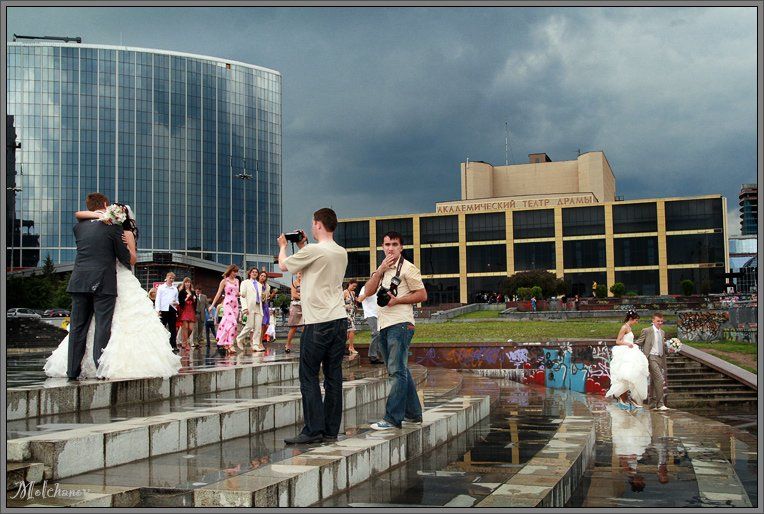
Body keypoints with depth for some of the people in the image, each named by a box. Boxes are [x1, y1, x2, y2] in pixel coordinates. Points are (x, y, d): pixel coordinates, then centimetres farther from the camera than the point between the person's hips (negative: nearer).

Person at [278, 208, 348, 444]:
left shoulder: (312, 251, -11)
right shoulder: (342, 253, 12)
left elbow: (283, 265, 5)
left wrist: (282, 246, 24)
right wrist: (302, 247, 32)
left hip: (318, 323, -7)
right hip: (339, 320, 7)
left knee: (309, 376, -1)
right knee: (333, 376, 8)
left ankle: (314, 430, -2)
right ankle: (331, 431, 12)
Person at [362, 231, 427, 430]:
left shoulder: (407, 268, -3)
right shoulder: (382, 269, 21)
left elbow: (422, 295, -6)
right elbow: (369, 291, 7)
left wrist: (396, 300, -14)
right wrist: (380, 270, -5)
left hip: (400, 324, -8)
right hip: (384, 325, 8)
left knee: (397, 371, -12)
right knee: (400, 371, 13)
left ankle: (393, 418, -13)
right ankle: (413, 414, 22)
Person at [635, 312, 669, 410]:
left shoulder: (662, 332, 17)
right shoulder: (647, 331, -5)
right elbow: (638, 343, -1)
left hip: (660, 358, 7)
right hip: (652, 358, -7)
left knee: (654, 381, 12)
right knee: (660, 379, -15)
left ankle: (653, 403, 17)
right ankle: (660, 403, -12)